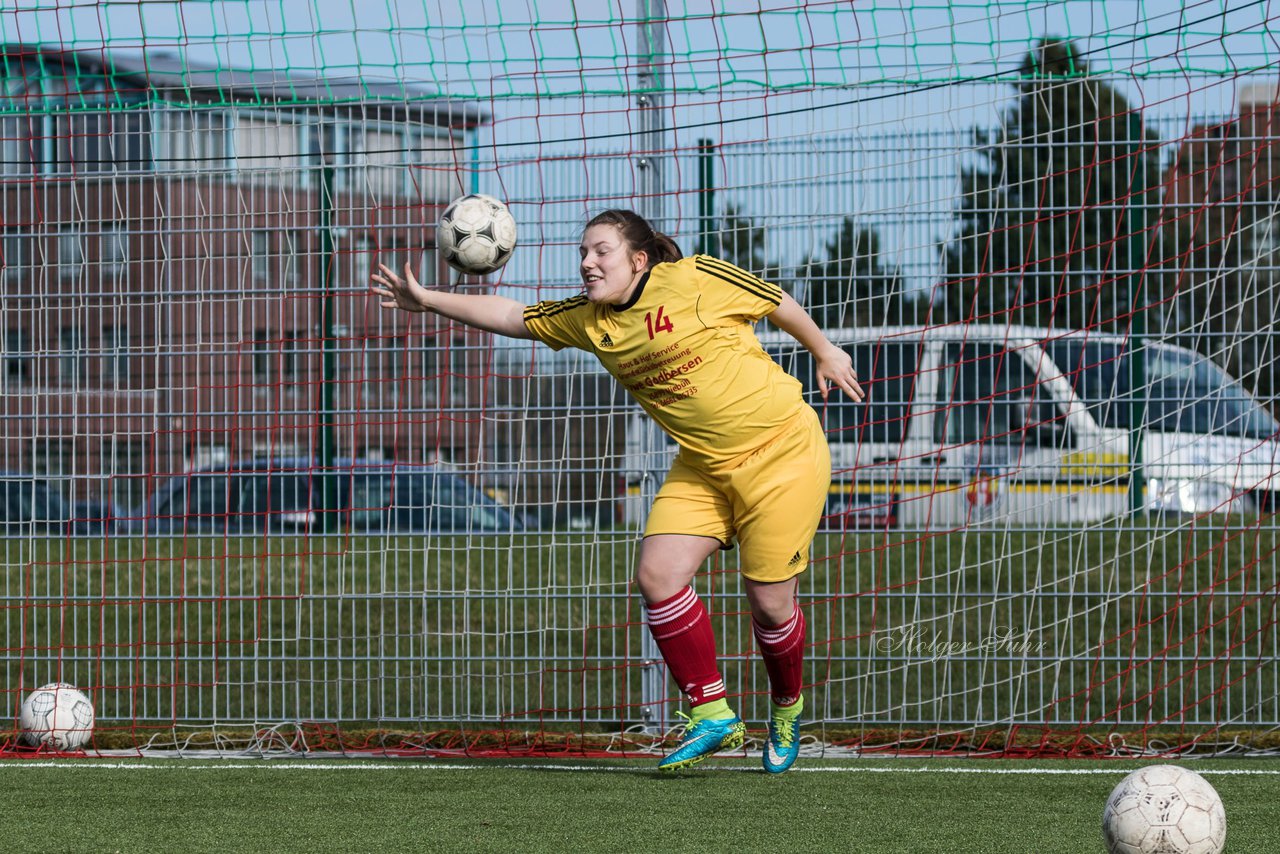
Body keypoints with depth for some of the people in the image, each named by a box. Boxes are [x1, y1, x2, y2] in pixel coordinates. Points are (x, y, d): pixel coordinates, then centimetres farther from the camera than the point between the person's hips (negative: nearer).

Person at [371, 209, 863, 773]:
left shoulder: (696, 280, -15)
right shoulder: (589, 320, 2)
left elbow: (778, 303, -1)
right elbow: (510, 316, 9)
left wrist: (825, 354, 11)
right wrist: (427, 301, 2)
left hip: (781, 451, -6)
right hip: (703, 467, 6)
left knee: (768, 601, -5)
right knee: (657, 577, -11)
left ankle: (787, 708, 25)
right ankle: (711, 715, 1)